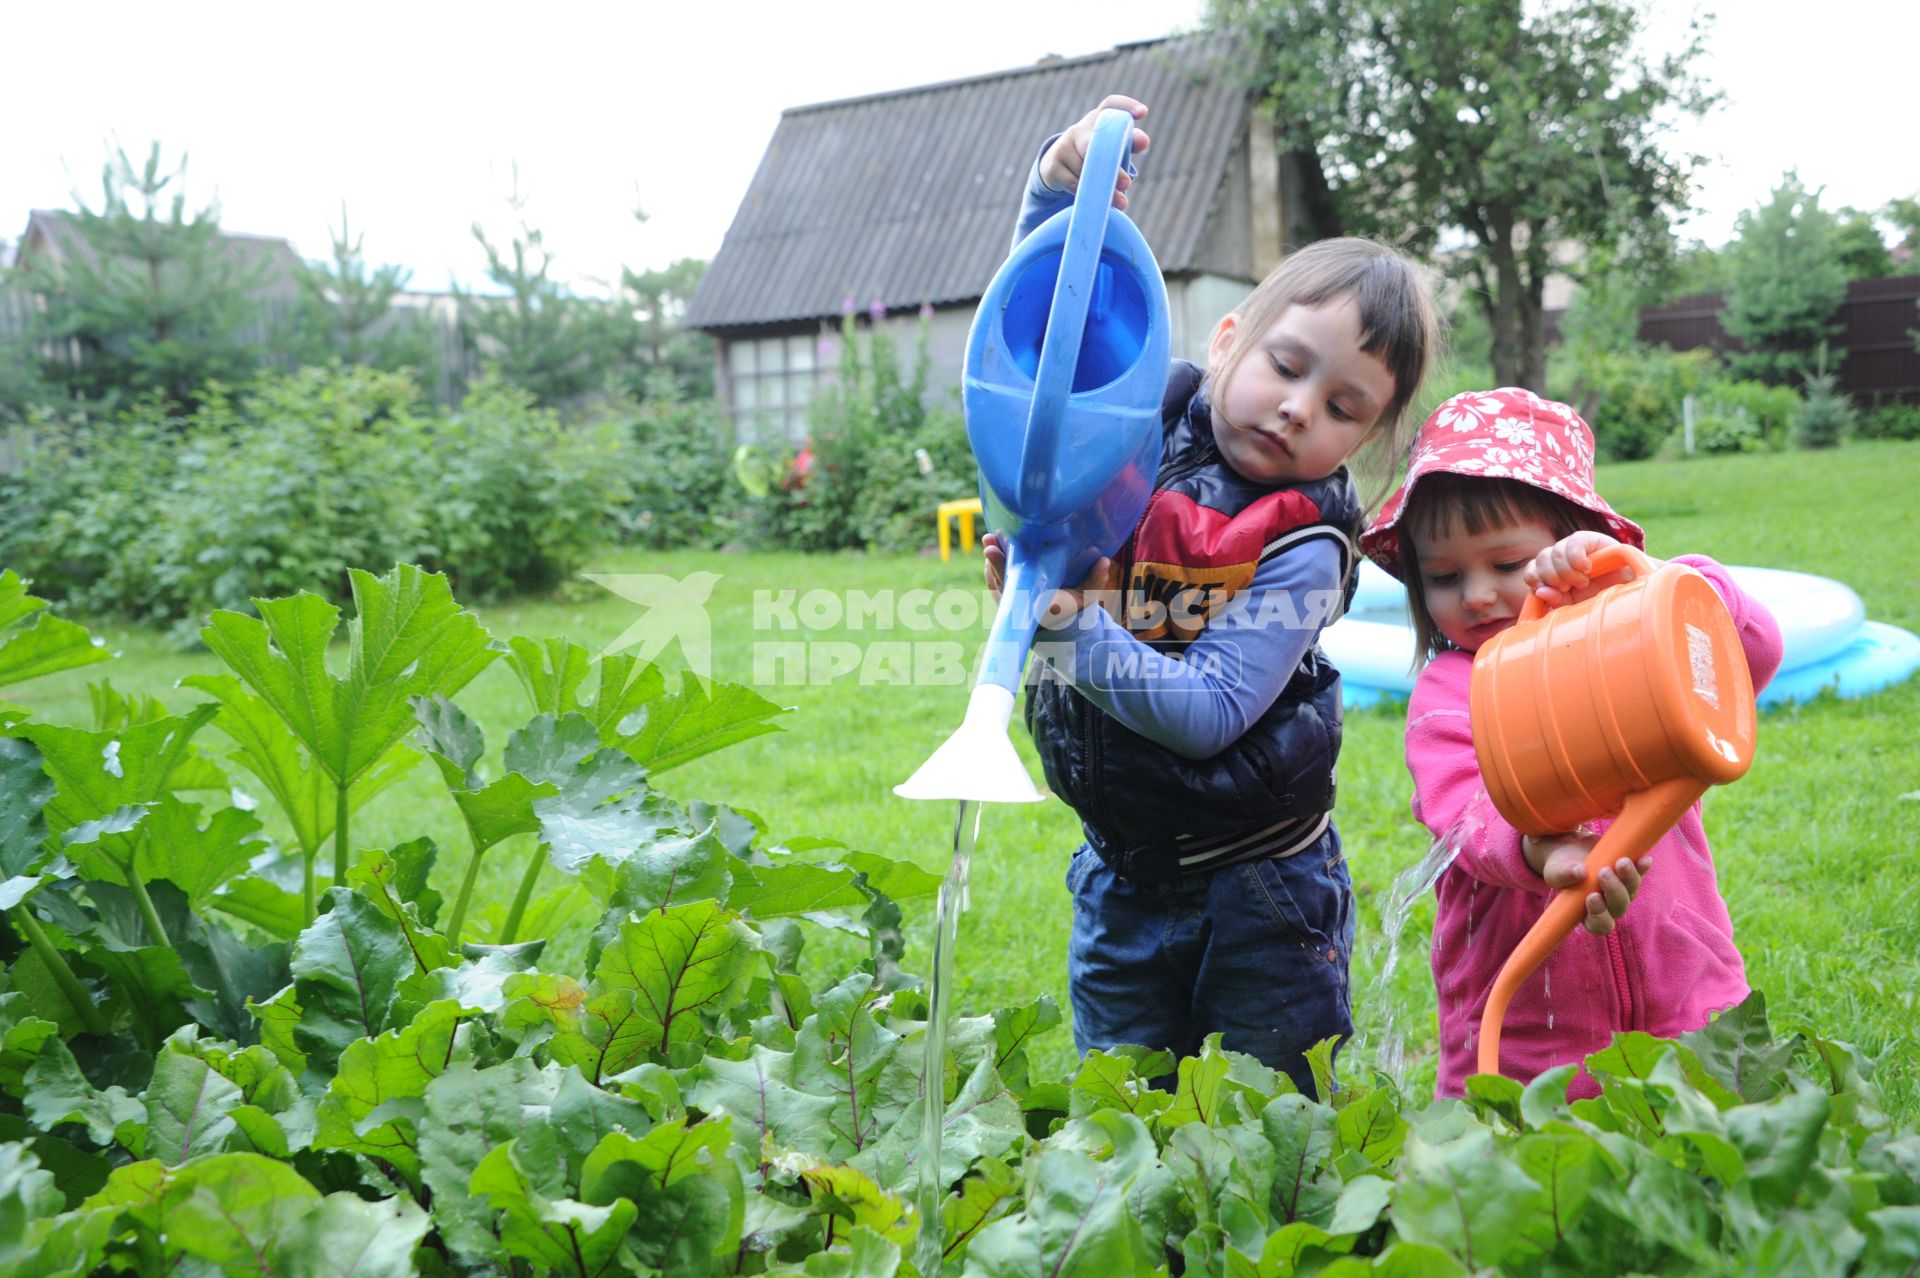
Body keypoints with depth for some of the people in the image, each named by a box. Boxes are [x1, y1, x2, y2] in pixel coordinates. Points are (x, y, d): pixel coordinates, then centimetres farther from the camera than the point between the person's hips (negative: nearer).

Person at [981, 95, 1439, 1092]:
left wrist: (1071, 628, -33)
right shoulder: (1146, 415, -6)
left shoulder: (1305, 548, -19)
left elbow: (1208, 712, -26)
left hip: (1259, 890, -4)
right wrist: (1063, 181, -18)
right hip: (1120, 875, 4)